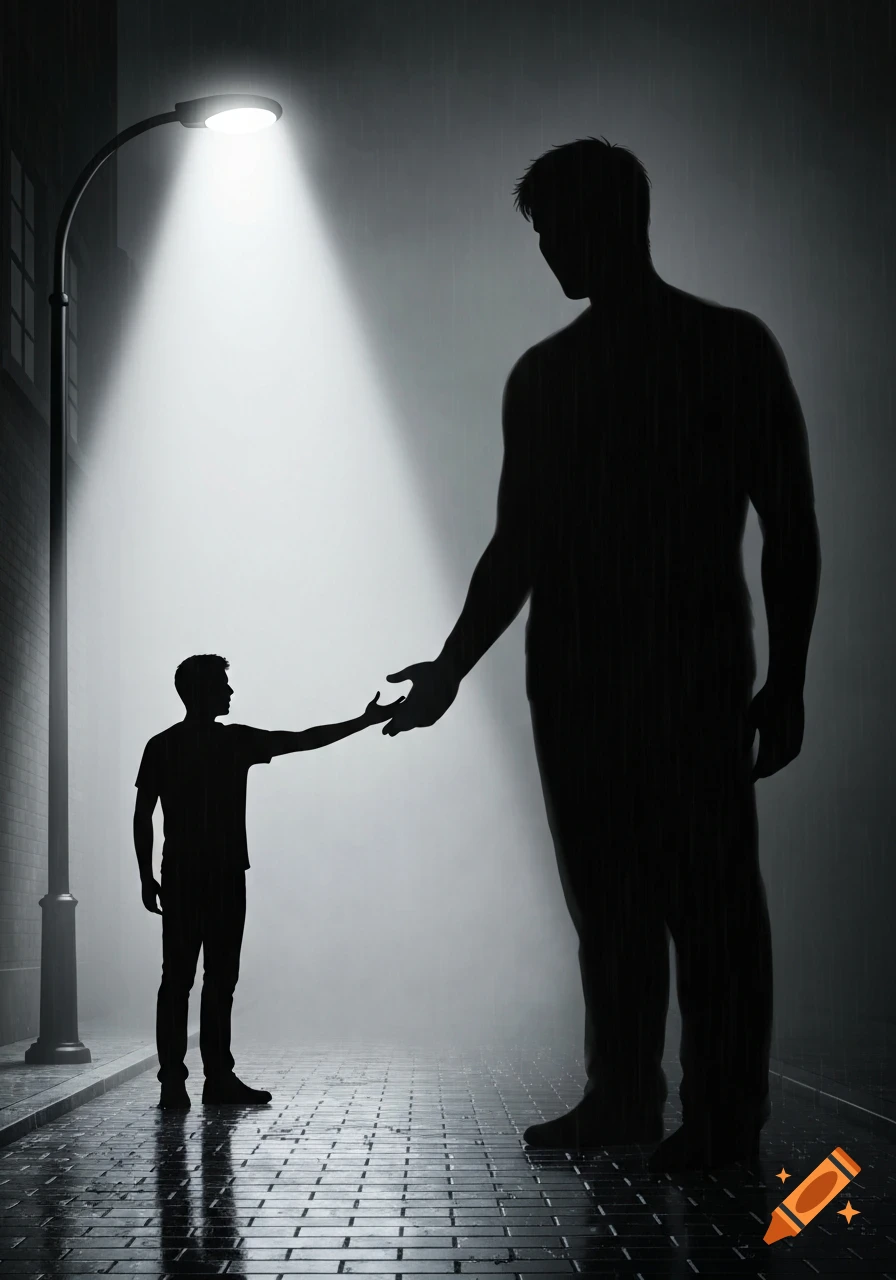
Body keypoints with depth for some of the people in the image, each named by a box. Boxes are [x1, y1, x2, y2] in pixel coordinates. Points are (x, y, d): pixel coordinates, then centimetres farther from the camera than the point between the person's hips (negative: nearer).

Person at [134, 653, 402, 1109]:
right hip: (182, 878, -5)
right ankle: (173, 1079, -5)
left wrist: (364, 721, 6)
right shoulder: (162, 747, -1)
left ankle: (218, 1075, 9)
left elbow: (304, 740, 10)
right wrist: (148, 877, -5)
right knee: (178, 978, -6)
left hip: (227, 875, 5)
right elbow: (143, 815, 0)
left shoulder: (236, 740, 11)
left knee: (222, 979, 5)